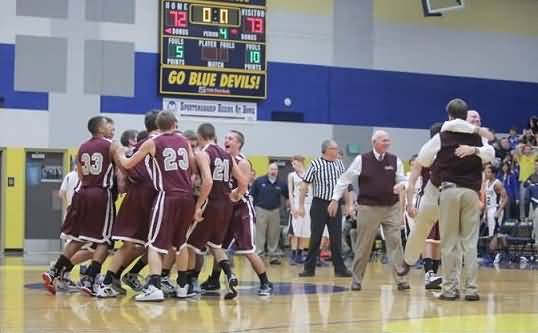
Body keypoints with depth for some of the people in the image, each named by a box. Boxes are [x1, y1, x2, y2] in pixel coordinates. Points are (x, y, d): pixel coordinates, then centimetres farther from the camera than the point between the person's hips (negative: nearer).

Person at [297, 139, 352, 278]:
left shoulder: (340, 164, 7)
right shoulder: (316, 164, -6)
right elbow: (304, 185, -4)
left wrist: (349, 204, 12)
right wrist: (301, 206, -7)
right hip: (319, 204, -3)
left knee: (336, 239, 5)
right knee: (315, 238, 2)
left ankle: (340, 268, 9)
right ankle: (309, 268, 11)